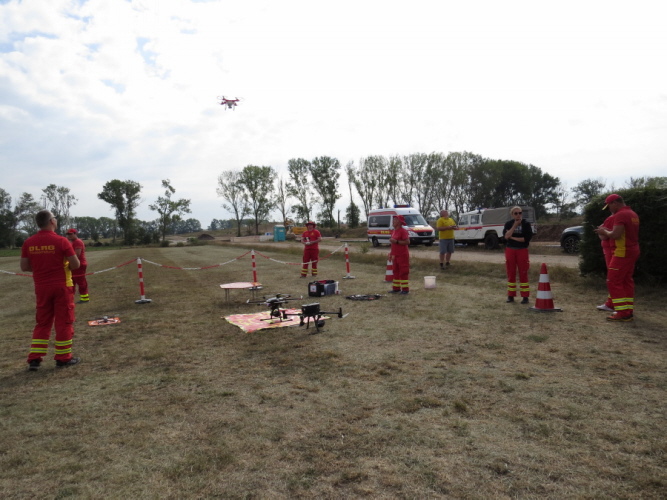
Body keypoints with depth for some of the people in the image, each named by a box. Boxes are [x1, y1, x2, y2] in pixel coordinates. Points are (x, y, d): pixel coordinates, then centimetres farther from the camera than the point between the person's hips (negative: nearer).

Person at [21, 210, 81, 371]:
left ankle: (34, 359, 12)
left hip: (41, 288, 5)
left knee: (42, 323, 14)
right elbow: (75, 265, -12)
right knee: (64, 322, 5)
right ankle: (63, 357, 11)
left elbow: (24, 267, 3)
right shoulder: (61, 241, -13)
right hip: (61, 287, -4)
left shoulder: (28, 243, 0)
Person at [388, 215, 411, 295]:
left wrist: (396, 241, -25)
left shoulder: (403, 231, -14)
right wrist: (391, 253, 18)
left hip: (403, 255, -9)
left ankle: (405, 289, 4)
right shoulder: (394, 231, 13)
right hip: (395, 255, 9)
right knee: (396, 272, 13)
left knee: (403, 272, -3)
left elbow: (407, 242, -22)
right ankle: (396, 288, 22)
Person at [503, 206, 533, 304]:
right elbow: (506, 236, -12)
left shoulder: (526, 224, -3)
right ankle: (511, 296, 15)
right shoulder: (508, 223, 3)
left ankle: (525, 296, 6)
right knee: (511, 273, 6)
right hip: (510, 250, 2)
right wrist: (515, 225, -15)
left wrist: (512, 237, -10)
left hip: (522, 250, -2)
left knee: (523, 274, 0)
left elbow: (526, 238, -13)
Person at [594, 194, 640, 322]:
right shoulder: (633, 214, 15)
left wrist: (605, 232, -5)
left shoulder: (620, 215, -16)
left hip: (623, 253, -10)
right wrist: (608, 231, 13)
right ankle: (629, 311, 18)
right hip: (633, 252, 10)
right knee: (627, 281, 14)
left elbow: (615, 235, -23)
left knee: (613, 282, -6)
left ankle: (622, 313, -7)